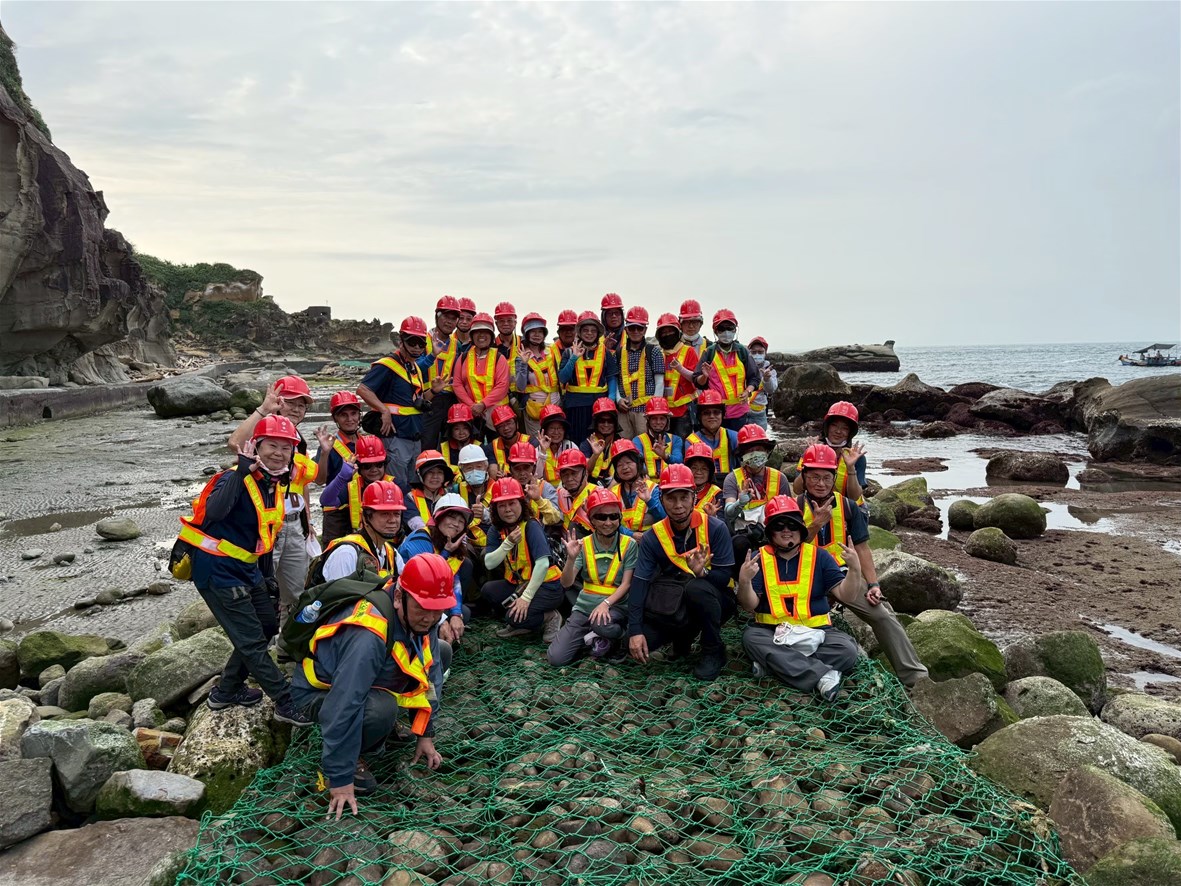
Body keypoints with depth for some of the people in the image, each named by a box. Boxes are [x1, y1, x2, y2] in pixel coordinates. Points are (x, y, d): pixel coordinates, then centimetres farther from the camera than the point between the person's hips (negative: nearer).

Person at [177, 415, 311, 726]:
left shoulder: (274, 485, 4)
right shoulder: (237, 479, -22)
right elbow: (213, 512, -43)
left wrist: (268, 577, 18)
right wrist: (242, 472, -46)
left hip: (246, 569, 9)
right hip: (217, 571, -9)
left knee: (268, 626, 19)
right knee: (252, 641, -1)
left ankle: (227, 690, 35)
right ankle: (287, 703, 10)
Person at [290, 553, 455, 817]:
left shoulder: (420, 617, -16)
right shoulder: (368, 636, -40)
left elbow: (428, 675, -3)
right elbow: (343, 708, -38)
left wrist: (425, 735, -1)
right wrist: (341, 779, -32)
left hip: (374, 679, 8)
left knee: (442, 652, 0)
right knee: (382, 710, -38)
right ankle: (345, 757, -6)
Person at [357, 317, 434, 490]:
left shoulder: (417, 369, 17)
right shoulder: (387, 365, -11)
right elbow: (362, 389, -19)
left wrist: (433, 391, 5)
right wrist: (384, 411, -25)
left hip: (415, 437, 9)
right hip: (395, 436, -9)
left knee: (412, 488, 16)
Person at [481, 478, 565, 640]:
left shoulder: (531, 526, -18)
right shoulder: (497, 531, 0)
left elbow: (543, 564, -27)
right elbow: (489, 564, -11)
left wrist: (526, 597, -27)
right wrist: (508, 543, -23)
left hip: (546, 586, -7)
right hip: (518, 584, 7)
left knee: (514, 617, -25)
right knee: (488, 590, -15)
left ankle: (551, 617, 2)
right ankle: (523, 624, 2)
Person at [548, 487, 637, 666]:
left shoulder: (629, 545, -4)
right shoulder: (583, 544, 0)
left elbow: (626, 584, -7)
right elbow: (566, 583, -6)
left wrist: (605, 604, -23)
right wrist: (571, 558, -24)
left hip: (615, 606, -2)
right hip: (584, 606, 2)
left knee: (602, 623, -39)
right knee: (556, 658, -14)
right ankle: (587, 638, 13)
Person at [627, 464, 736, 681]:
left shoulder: (715, 528, -16)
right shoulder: (653, 536, -7)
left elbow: (724, 576, -15)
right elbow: (639, 582, -12)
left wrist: (702, 573, -39)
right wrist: (635, 631, -21)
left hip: (715, 600, -3)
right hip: (675, 607, 3)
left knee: (696, 588, -38)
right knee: (636, 642, -18)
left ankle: (714, 651, -12)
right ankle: (684, 634, 13)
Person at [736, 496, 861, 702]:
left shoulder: (819, 556, 4)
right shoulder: (758, 558, 0)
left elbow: (845, 595, -2)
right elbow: (749, 605, -6)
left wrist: (854, 569, -19)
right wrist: (744, 581, -26)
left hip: (814, 631, 1)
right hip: (771, 631, -1)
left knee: (846, 649, -25)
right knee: (751, 637, -32)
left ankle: (773, 663, -22)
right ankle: (822, 675, -34)